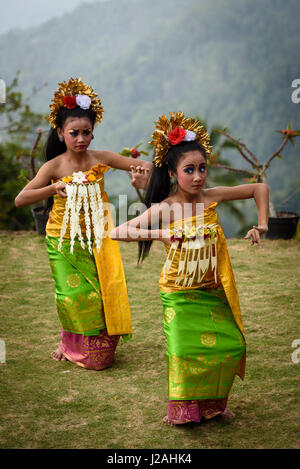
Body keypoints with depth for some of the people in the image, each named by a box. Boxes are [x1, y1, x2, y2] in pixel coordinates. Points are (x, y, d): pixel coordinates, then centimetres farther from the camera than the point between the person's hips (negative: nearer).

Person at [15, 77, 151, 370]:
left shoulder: (101, 159, -4)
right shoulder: (54, 167, -9)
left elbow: (146, 165, 0)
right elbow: (20, 200, -14)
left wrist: (142, 168, -24)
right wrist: (54, 188, -26)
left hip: (96, 238, 2)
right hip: (64, 241, -2)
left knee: (102, 293, -1)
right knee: (74, 294, -5)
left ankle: (98, 350, 23)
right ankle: (71, 346, 23)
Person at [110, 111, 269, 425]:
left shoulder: (212, 197, -5)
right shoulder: (162, 209, -13)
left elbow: (260, 188, 6)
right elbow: (116, 233, -22)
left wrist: (261, 225, -1)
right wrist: (159, 234, -30)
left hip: (213, 292, 3)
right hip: (179, 294, -3)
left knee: (231, 345, 2)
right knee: (184, 351, -6)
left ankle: (213, 404, 26)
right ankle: (184, 410, 20)